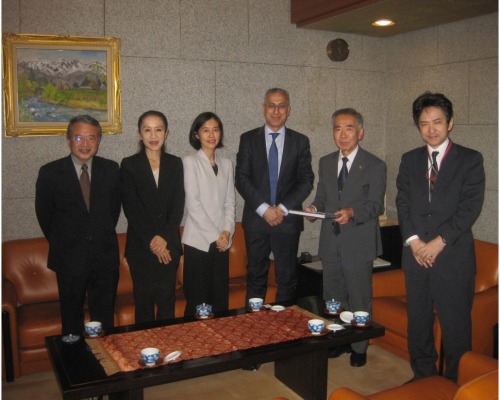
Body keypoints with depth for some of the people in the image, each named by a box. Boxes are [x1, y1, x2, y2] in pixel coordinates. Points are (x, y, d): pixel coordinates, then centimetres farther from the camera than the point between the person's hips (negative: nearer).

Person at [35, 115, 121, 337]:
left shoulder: (111, 169, -1)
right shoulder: (50, 173, -7)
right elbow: (44, 215, 4)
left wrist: (103, 236, 11)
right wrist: (60, 243, 9)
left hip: (105, 256, 2)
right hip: (69, 258, -1)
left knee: (104, 321, 12)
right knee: (72, 323, 12)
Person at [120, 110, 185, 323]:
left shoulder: (175, 163, 8)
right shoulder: (129, 165, 0)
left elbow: (178, 205, 2)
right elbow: (131, 208, -5)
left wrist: (164, 237, -9)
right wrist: (151, 241, -10)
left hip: (168, 244, 2)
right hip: (141, 245, -2)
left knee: (167, 299, 5)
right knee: (144, 299, 5)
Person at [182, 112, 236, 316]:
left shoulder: (226, 164, 13)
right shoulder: (190, 162, -2)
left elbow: (230, 201, 11)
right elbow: (192, 202, -9)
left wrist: (227, 231, -4)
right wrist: (214, 235, -11)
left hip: (222, 241, 4)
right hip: (199, 240, -4)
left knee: (221, 298, 8)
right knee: (198, 298, -1)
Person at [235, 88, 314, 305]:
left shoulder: (300, 141, 6)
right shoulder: (248, 139, 4)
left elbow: (306, 180, 1)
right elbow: (241, 178, -2)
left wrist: (283, 208, -10)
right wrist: (263, 208, -13)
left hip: (288, 220, 0)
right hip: (256, 218, 0)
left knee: (287, 278, 7)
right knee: (256, 277, 9)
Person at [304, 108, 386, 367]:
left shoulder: (375, 166, -6)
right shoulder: (325, 163, 10)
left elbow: (375, 205, -13)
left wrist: (352, 212, -31)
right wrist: (314, 207, -8)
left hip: (359, 242, -5)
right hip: (330, 241, 5)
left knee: (359, 299, 6)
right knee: (332, 297, 16)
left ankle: (359, 347, 25)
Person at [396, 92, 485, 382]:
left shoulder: (470, 160, 1)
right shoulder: (410, 160, 12)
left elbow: (471, 206, -7)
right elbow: (403, 202, 6)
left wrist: (439, 241, -13)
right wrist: (413, 240, -7)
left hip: (454, 254, -3)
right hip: (416, 253, 4)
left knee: (456, 323, 2)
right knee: (418, 320, 12)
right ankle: (422, 377, 26)